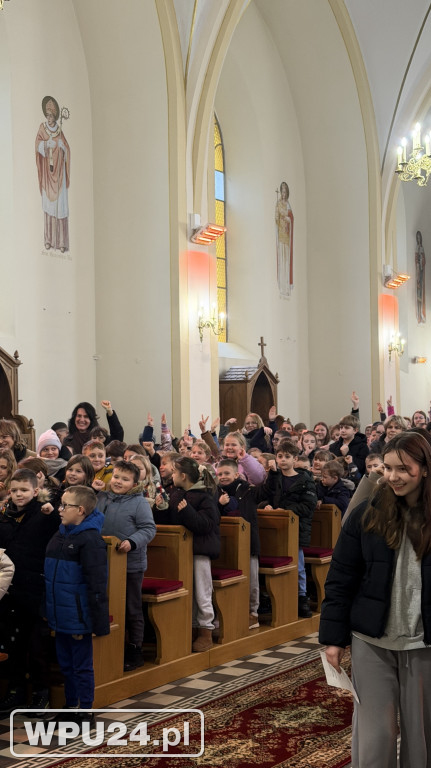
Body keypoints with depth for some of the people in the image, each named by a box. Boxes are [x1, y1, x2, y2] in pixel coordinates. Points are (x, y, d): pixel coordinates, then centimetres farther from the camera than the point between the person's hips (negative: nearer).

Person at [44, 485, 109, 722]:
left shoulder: (90, 540, -18)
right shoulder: (60, 535, 9)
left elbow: (96, 584, -20)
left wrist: (96, 622, -20)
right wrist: (49, 610, 16)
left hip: (79, 618, -8)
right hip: (60, 616, 8)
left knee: (82, 666, 5)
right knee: (66, 664, 19)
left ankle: (85, 711, 18)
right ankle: (70, 706, 33)